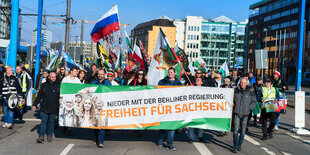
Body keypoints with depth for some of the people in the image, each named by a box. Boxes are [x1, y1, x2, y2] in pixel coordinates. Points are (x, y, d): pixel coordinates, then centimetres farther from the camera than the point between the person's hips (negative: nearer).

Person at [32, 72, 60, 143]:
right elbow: (39, 96, 13)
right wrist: (35, 104, 11)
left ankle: (49, 135, 21)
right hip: (44, 108, 0)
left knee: (51, 122, 8)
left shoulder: (58, 86, 5)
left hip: (53, 108, 0)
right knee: (43, 121, -6)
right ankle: (41, 137, -8)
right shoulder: (44, 85, 7)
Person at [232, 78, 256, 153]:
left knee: (243, 130, 8)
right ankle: (235, 146, -2)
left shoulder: (250, 91, -1)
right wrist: (232, 105, -1)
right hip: (236, 113, -1)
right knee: (236, 130, -6)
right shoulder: (235, 90, 1)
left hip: (245, 114, 1)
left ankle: (239, 145, 23)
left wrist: (249, 108, -6)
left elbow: (254, 102, 7)